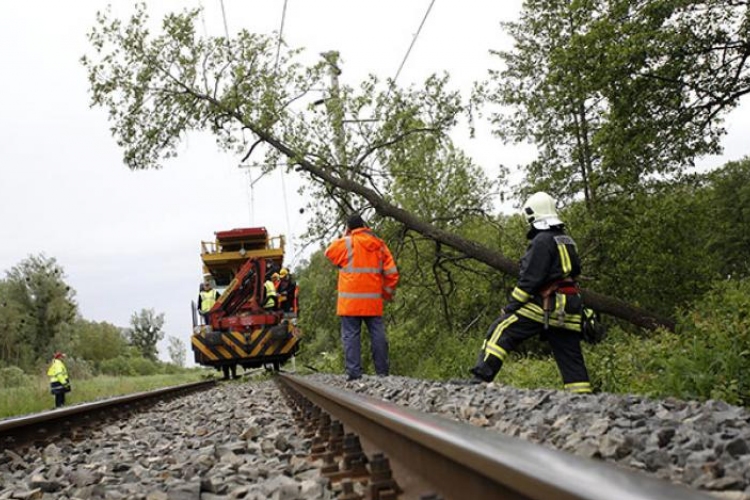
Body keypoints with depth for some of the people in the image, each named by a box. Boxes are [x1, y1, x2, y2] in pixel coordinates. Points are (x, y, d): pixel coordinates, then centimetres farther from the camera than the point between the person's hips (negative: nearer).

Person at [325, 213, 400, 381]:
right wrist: (388, 292, 16)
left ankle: (354, 372, -6)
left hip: (350, 301, -3)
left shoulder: (346, 243, -5)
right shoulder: (380, 245, 7)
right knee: (378, 334, 7)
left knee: (351, 335, -1)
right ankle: (382, 371, 9)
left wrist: (344, 236, 16)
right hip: (374, 300, 3)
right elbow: (391, 272, 5)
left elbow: (329, 253, 13)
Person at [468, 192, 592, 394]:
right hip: (567, 312, 8)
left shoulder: (542, 240, -9)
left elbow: (531, 277, -14)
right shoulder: (566, 241, 17)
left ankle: (481, 377, -15)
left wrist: (512, 304, -10)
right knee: (571, 359, 8)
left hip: (544, 306, -8)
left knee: (500, 331, -6)